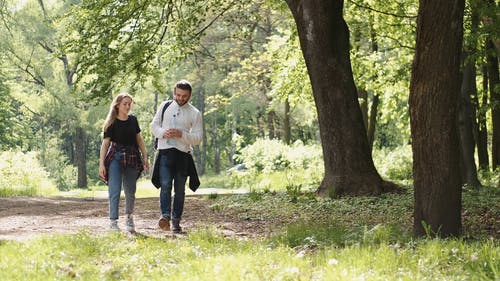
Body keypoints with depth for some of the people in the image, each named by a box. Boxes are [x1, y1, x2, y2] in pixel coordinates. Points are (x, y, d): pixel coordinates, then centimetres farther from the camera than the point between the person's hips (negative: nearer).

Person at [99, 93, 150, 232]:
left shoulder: (133, 120, 8)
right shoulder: (112, 123, -6)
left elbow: (139, 139, 15)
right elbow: (105, 143, -7)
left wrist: (145, 157, 12)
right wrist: (101, 164, -13)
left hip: (132, 158, 4)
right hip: (116, 158, -4)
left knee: (130, 191, 11)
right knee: (115, 191, -11)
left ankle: (129, 217, 29)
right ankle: (113, 221, -9)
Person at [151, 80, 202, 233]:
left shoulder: (195, 114, 5)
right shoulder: (165, 106, 10)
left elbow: (198, 138, 1)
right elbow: (154, 125, 13)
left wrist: (182, 134, -15)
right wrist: (163, 133, -8)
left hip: (183, 153, 1)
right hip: (165, 152, 0)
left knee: (180, 189, 4)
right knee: (165, 184, -17)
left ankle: (176, 221, 10)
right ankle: (165, 216, -27)